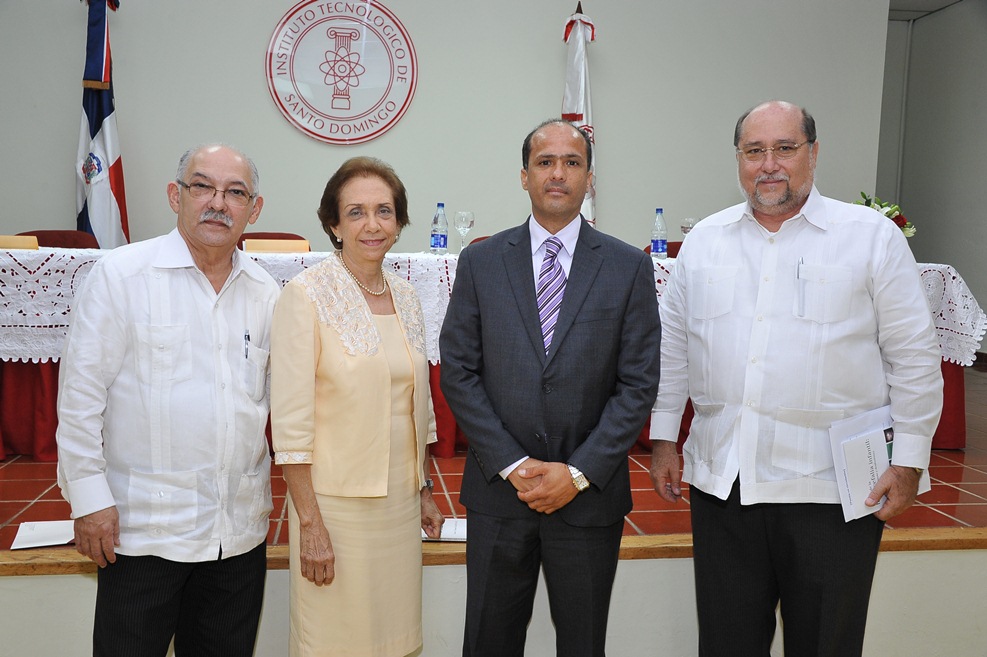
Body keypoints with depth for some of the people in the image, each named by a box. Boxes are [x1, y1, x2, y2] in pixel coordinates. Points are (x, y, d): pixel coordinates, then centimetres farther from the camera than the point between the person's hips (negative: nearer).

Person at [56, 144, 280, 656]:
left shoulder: (266, 293, 6)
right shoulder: (122, 274, -7)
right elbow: (80, 393, -6)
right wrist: (89, 497, -8)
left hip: (241, 531, 4)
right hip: (143, 526, -4)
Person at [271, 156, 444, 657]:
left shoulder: (406, 297, 7)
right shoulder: (306, 295, -11)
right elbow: (290, 419, -14)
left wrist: (425, 491, 14)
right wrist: (309, 523, -15)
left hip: (400, 501, 6)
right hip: (335, 499, -5)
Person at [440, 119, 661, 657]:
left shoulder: (629, 267, 0)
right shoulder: (480, 263, 2)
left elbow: (638, 384, -3)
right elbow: (458, 373, -2)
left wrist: (579, 472, -11)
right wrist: (512, 465, -10)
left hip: (589, 493, 0)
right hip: (497, 491, 1)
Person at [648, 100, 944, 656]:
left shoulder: (873, 236, -1)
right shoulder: (704, 240, 8)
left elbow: (915, 358, 0)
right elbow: (673, 349, 12)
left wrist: (908, 462, -3)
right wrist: (665, 438, 10)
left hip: (831, 490, -2)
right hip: (721, 482, 3)